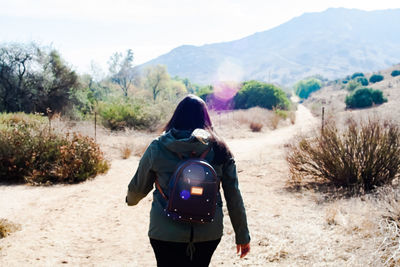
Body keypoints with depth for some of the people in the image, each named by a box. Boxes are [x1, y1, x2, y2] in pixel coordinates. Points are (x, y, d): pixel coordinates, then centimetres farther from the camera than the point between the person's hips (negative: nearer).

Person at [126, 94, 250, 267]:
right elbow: (234, 197, 0)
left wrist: (131, 200, 32)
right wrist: (242, 236, 9)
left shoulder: (157, 149, -5)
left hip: (166, 234, -2)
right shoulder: (219, 150, -1)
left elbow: (138, 187, 8)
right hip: (208, 234, 2)